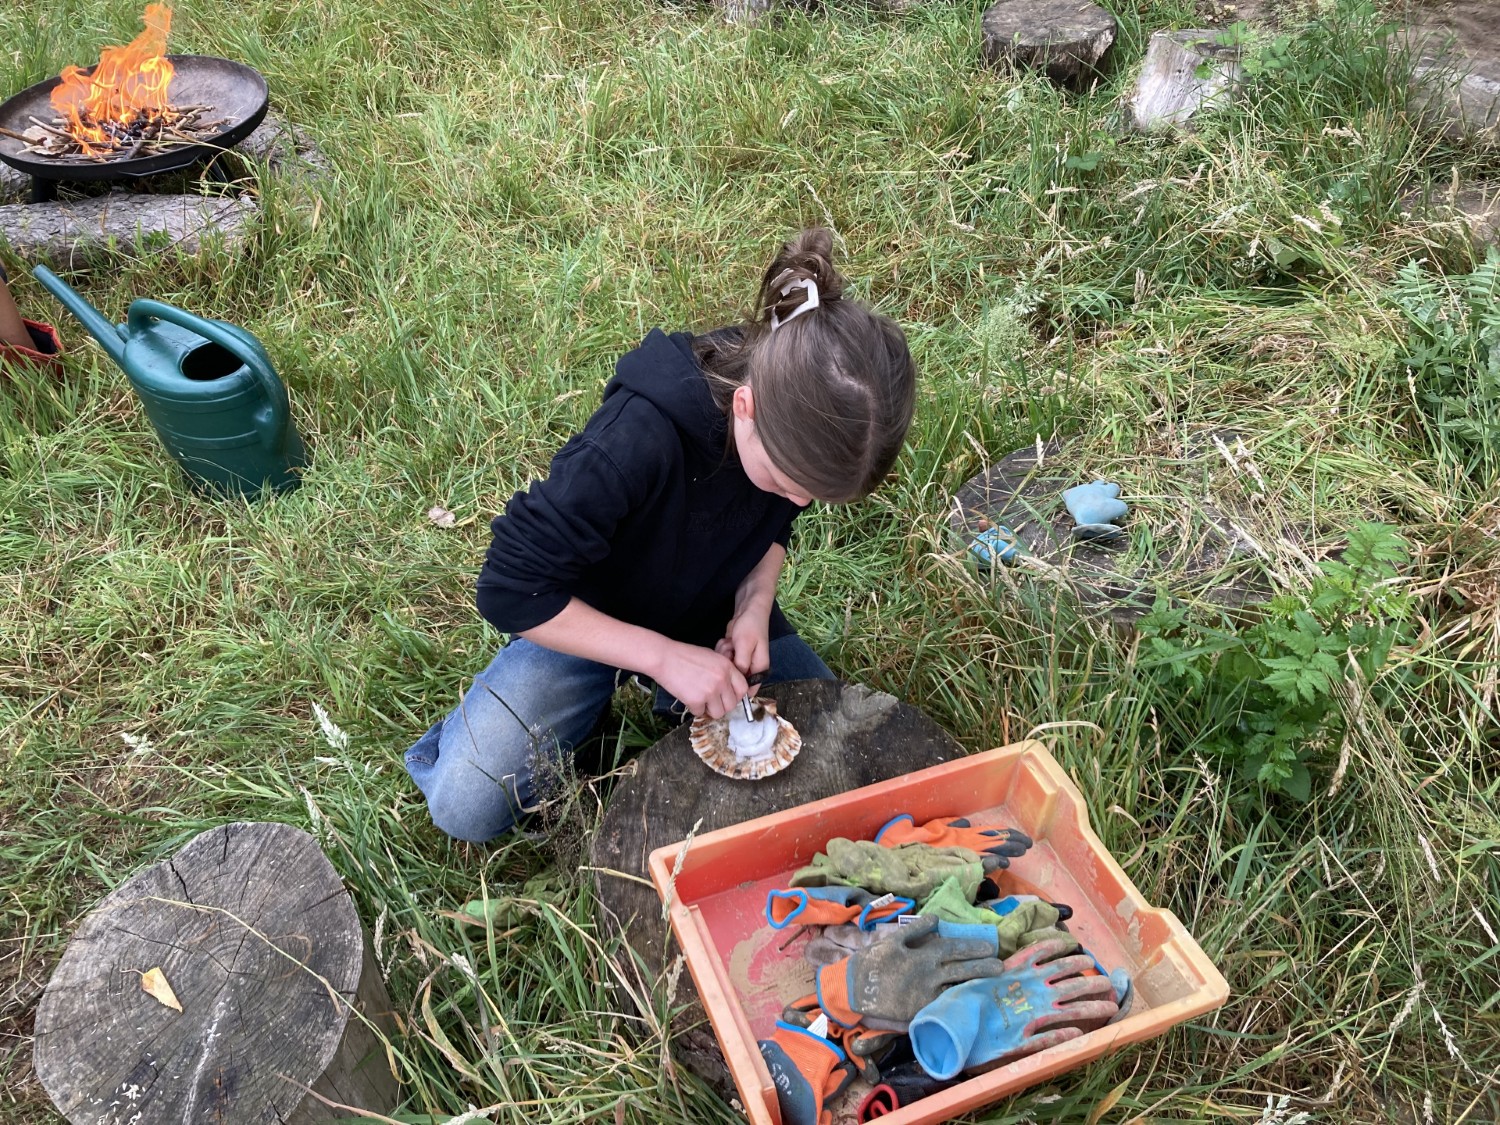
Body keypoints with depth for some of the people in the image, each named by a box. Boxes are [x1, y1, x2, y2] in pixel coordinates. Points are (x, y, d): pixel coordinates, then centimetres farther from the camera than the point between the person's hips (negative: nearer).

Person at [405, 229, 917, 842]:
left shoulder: (807, 425, -22)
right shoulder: (636, 440, -39)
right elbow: (512, 591, -31)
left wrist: (756, 604, -18)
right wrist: (664, 657, -33)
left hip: (714, 617, 5)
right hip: (586, 621, -4)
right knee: (466, 810, -17)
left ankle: (680, 706, 14)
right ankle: (595, 697, 9)